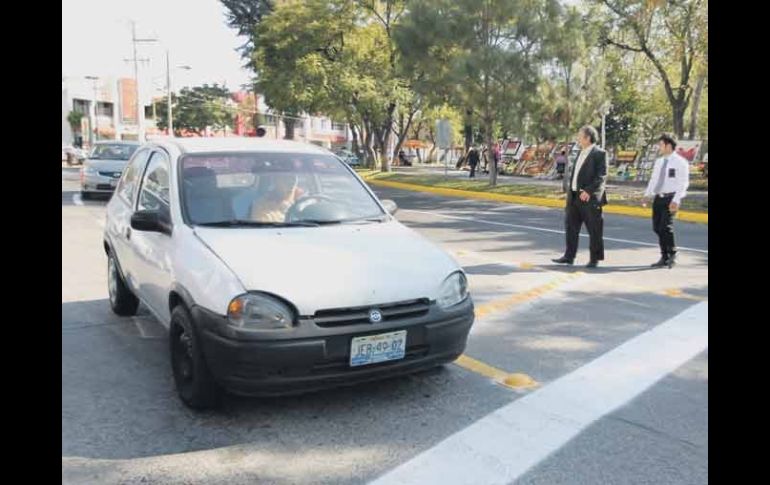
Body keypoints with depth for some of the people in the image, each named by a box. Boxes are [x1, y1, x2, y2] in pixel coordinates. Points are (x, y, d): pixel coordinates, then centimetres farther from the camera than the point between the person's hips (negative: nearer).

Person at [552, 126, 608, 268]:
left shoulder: (599, 153, -8)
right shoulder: (582, 153, 16)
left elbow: (602, 176, -15)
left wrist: (588, 191, -22)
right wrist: (567, 186, 7)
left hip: (590, 198, -8)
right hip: (574, 196, 8)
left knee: (594, 230, 2)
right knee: (571, 226, 8)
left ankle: (595, 259, 11)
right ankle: (569, 256, 14)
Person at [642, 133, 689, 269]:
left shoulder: (680, 162, -5)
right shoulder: (659, 162, 15)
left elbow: (683, 183, -11)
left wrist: (676, 201, -22)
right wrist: (647, 195, 0)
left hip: (671, 198, -7)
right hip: (658, 198, 7)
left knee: (666, 226, -17)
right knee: (657, 227, 5)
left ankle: (672, 254, 3)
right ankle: (664, 257, 17)